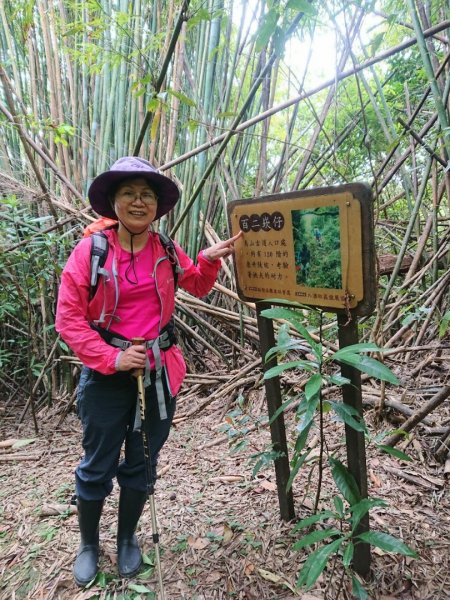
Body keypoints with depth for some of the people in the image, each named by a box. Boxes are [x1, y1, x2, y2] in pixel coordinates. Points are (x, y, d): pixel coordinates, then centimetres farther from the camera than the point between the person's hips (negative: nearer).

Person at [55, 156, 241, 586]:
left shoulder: (165, 250, 0)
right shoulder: (91, 249, -11)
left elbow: (197, 287, 16)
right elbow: (68, 318, -11)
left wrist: (210, 260, -5)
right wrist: (112, 358, -20)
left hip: (158, 372, 3)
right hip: (107, 376, -3)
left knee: (141, 463, 17)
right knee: (98, 467, 13)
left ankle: (127, 540, 41)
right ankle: (88, 545, 40)